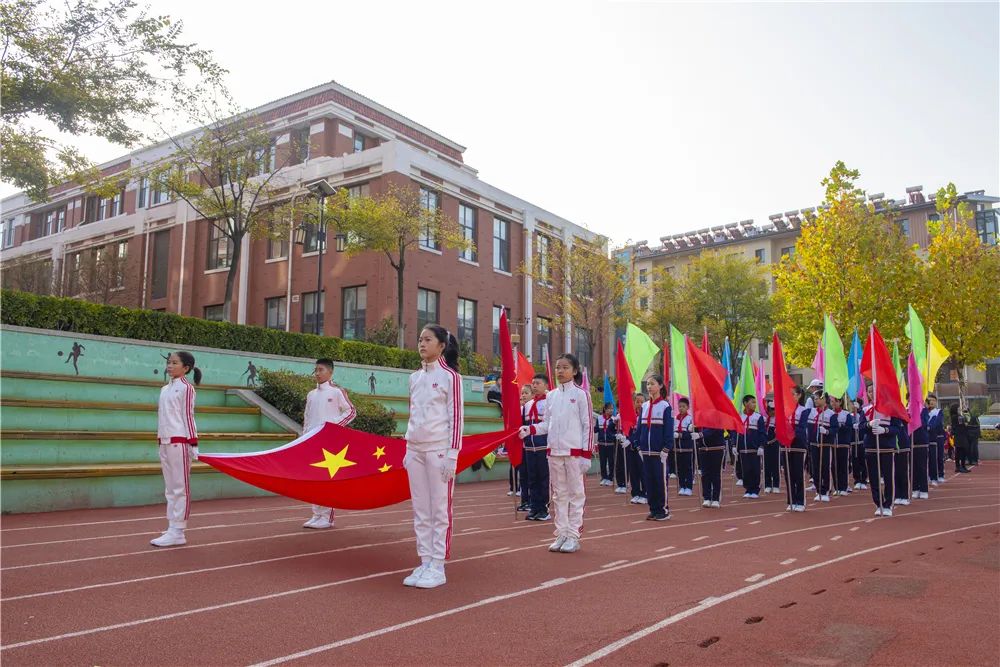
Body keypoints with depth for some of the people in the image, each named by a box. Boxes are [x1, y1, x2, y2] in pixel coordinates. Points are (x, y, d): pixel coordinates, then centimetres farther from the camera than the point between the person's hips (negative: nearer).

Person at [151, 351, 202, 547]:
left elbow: (189, 416, -8)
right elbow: (161, 415, 19)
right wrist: (159, 439, 16)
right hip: (165, 442, 8)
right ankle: (172, 529, 16)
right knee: (170, 488, 10)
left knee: (180, 487, -4)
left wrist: (193, 444, -11)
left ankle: (177, 532, -2)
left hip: (179, 441, -8)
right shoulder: (165, 389, 16)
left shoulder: (186, 388, -4)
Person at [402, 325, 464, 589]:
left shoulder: (450, 376, -5)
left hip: (439, 449, -6)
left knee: (440, 508, 0)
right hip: (415, 450, 6)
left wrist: (452, 454, -13)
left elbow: (457, 416, -8)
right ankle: (425, 563, 15)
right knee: (420, 510, 8)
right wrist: (408, 449, 12)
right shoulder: (414, 377, 12)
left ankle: (438, 567, 6)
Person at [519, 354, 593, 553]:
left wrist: (586, 454, -10)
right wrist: (529, 430, -6)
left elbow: (588, 425, -5)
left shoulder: (581, 394, -3)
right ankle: (561, 534, 17)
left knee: (575, 493, 3)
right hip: (554, 451, 5)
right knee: (559, 494, 10)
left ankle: (573, 536, 10)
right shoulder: (551, 396, 10)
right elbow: (547, 424, 12)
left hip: (574, 452, -5)